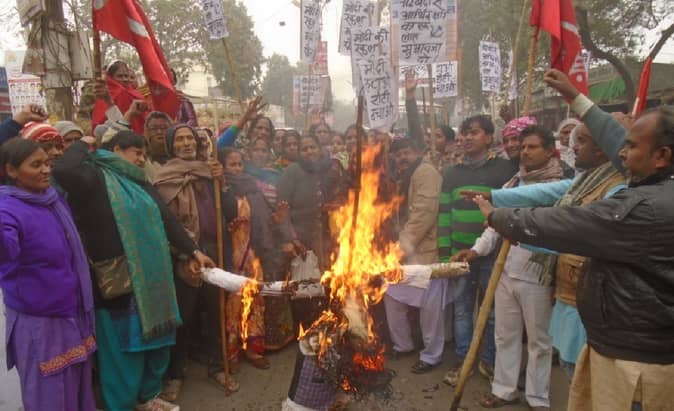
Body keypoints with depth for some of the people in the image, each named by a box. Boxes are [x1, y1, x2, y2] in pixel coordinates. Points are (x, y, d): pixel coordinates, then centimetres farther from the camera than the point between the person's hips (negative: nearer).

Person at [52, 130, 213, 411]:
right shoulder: (96, 178, -9)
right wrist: (83, 145, -10)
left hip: (150, 277, 8)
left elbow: (166, 219, 13)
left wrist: (192, 251, 8)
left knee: (156, 339, 19)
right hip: (118, 282, -8)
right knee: (124, 348, 5)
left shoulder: (139, 183, 14)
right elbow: (63, 170, -30)